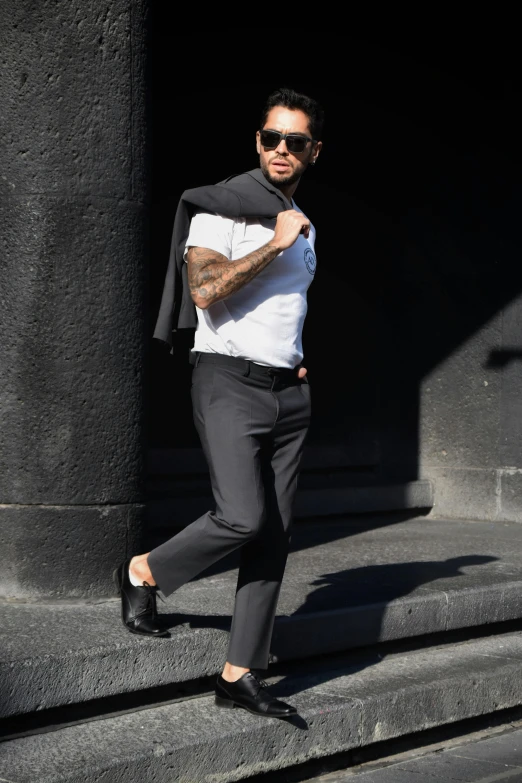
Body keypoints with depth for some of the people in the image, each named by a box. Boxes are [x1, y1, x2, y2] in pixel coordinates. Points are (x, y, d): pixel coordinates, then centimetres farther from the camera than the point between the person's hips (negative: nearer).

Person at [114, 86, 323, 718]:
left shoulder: (303, 226, 20)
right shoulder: (221, 206, -3)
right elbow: (205, 290, -19)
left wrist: (298, 359, 16)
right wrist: (275, 243, -15)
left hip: (288, 391, 7)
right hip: (229, 381, -7)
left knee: (274, 535, 0)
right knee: (243, 517, -21)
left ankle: (241, 674, 4)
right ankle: (142, 575, 6)